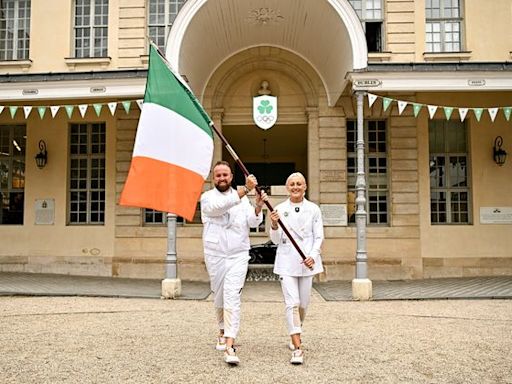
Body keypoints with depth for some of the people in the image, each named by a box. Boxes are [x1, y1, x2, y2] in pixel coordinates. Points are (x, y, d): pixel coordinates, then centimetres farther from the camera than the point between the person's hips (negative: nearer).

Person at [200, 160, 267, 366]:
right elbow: (220, 206, -22)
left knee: (232, 297, -13)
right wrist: (245, 190, -32)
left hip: (238, 255, 0)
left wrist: (258, 207, -25)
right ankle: (223, 331, 38)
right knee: (219, 297, 13)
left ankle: (229, 345, -17)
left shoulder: (242, 198, 8)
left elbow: (252, 222, -4)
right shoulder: (207, 197, 1)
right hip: (215, 255, 1)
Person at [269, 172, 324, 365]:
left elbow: (319, 237, 4)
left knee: (303, 303, 10)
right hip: (287, 262, -1)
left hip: (307, 261, 2)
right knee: (292, 303, -10)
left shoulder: (313, 209, 4)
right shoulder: (280, 209, 2)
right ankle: (297, 348, -10)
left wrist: (313, 256, -12)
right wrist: (274, 224, -18)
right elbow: (276, 240, 1)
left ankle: (294, 336, 37)